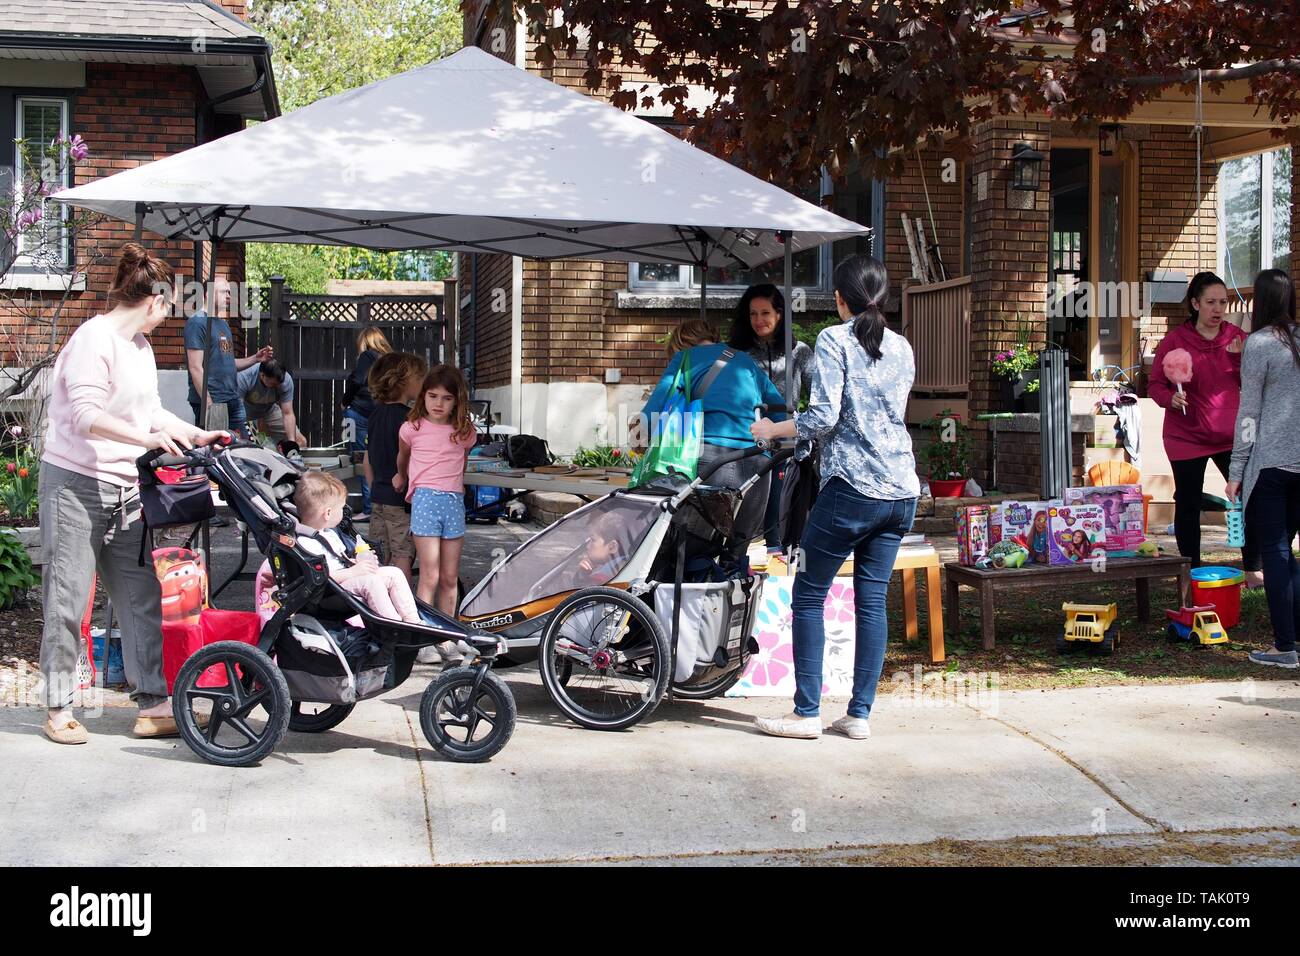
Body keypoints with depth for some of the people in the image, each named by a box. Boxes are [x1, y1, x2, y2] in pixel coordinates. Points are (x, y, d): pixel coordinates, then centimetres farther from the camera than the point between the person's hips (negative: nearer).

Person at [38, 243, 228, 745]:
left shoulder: (140, 345, 14)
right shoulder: (94, 338, -14)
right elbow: (86, 415, -24)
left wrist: (197, 436, 18)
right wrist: (149, 438, -32)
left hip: (125, 490, 8)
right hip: (75, 483, -8)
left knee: (143, 598, 4)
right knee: (67, 600, 0)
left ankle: (153, 705, 6)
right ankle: (59, 709, 11)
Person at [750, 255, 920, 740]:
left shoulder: (834, 341, -5)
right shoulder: (901, 348, 13)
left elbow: (823, 417, -14)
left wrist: (771, 429, 2)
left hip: (851, 487, -6)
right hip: (902, 491, 6)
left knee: (809, 595, 3)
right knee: (872, 599, 9)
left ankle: (807, 712, 2)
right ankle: (860, 714, 9)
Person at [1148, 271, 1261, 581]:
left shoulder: (1236, 337, 3)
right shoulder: (1174, 340, -6)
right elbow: (1155, 385, -2)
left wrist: (1240, 358, -14)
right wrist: (1170, 398, -23)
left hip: (1231, 436, 3)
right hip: (1187, 436, -2)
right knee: (1188, 505, 4)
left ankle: (1253, 570, 10)